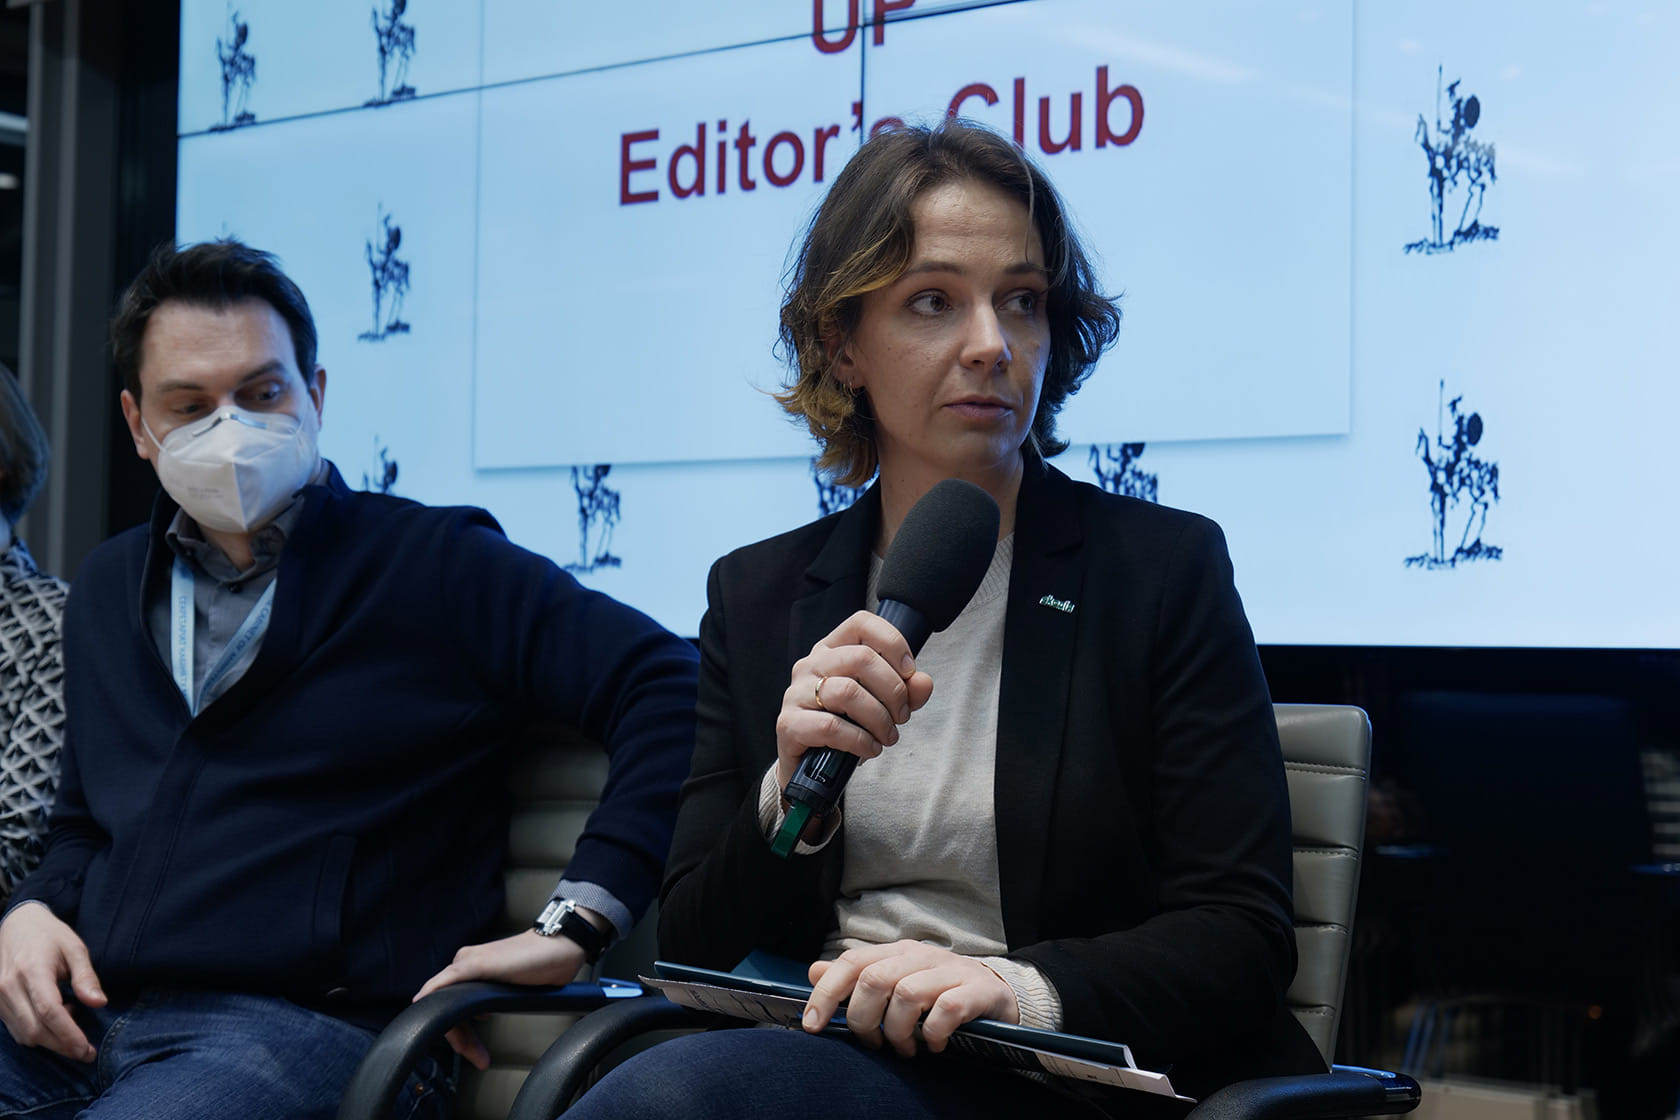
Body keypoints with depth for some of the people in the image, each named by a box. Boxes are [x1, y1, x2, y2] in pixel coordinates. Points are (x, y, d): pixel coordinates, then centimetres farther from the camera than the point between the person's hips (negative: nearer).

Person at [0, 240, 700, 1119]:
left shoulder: (432, 568, 1)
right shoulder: (108, 589, 23)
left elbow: (666, 686, -9)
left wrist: (576, 921, -17)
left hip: (302, 1027, -6)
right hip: (82, 1016, 6)